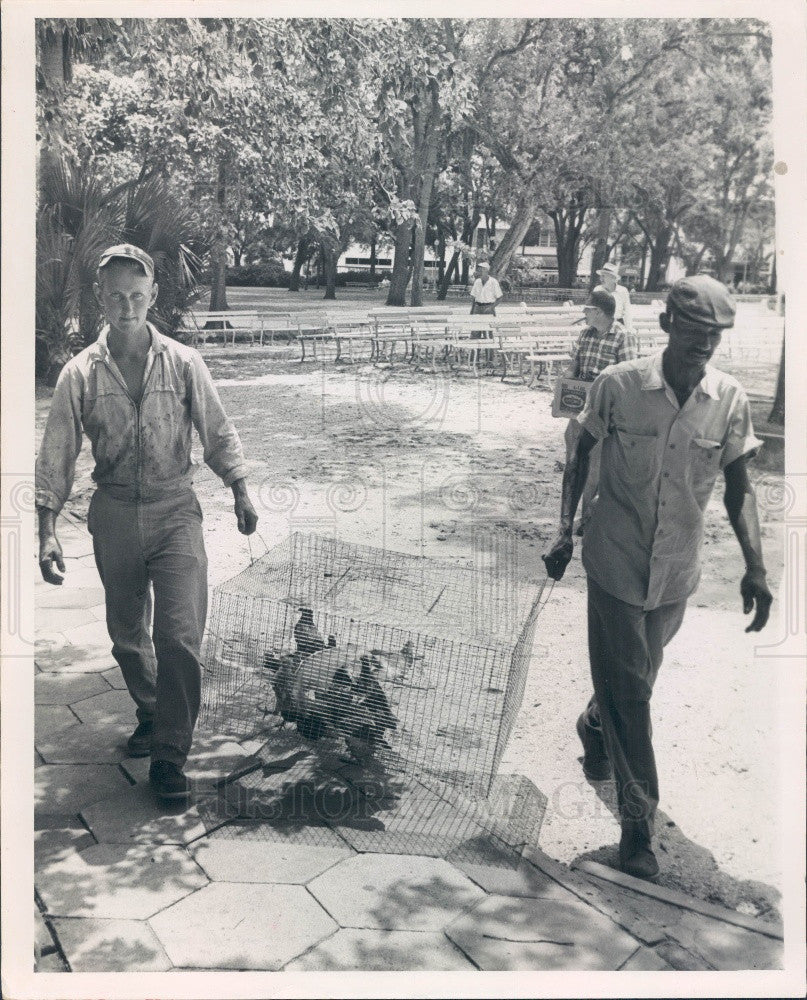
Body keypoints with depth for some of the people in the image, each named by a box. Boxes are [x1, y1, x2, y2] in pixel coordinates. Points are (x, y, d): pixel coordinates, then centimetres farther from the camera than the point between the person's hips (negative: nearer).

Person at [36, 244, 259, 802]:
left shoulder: (184, 363, -2)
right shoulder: (80, 374, -1)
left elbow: (218, 432, 7)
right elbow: (57, 456, 1)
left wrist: (241, 493, 5)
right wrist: (48, 530, -5)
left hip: (175, 509, -2)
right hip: (114, 514, 2)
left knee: (180, 635, -9)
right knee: (126, 635, 14)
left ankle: (169, 755, 3)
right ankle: (151, 715, 40)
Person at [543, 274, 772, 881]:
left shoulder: (731, 401, -7)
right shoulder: (617, 387, -13)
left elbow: (739, 488, 1)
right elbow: (581, 458, 1)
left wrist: (755, 567, -6)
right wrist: (565, 532, -4)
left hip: (677, 571, 3)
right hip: (616, 563, -3)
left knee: (635, 680, 20)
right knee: (628, 688, 1)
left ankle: (594, 727, 53)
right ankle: (639, 817, 16)